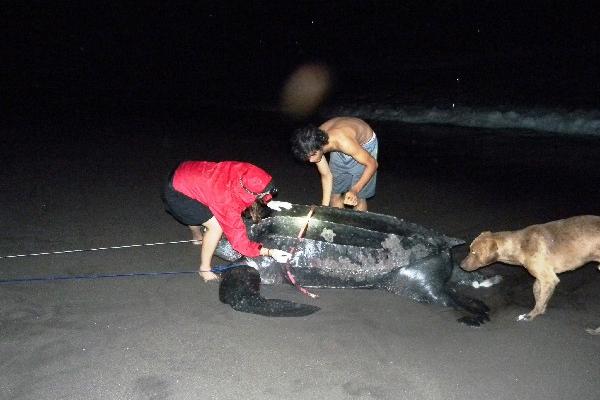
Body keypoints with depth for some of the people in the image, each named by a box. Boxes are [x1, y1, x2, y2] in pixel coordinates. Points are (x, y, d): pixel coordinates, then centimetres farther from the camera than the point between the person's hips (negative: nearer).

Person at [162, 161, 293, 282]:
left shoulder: (246, 172, -16)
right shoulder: (229, 203, -31)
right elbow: (240, 242, -22)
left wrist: (269, 202, -1)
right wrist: (270, 252, -27)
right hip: (175, 194, -8)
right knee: (216, 226, -14)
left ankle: (198, 238, 55)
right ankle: (204, 269, 6)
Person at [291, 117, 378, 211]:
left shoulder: (344, 142, -42)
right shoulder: (314, 142, -24)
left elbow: (372, 164, -30)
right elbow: (326, 175, -11)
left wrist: (355, 190, -41)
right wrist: (324, 207, -14)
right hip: (339, 149, 5)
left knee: (358, 197, -3)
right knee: (334, 194, 7)